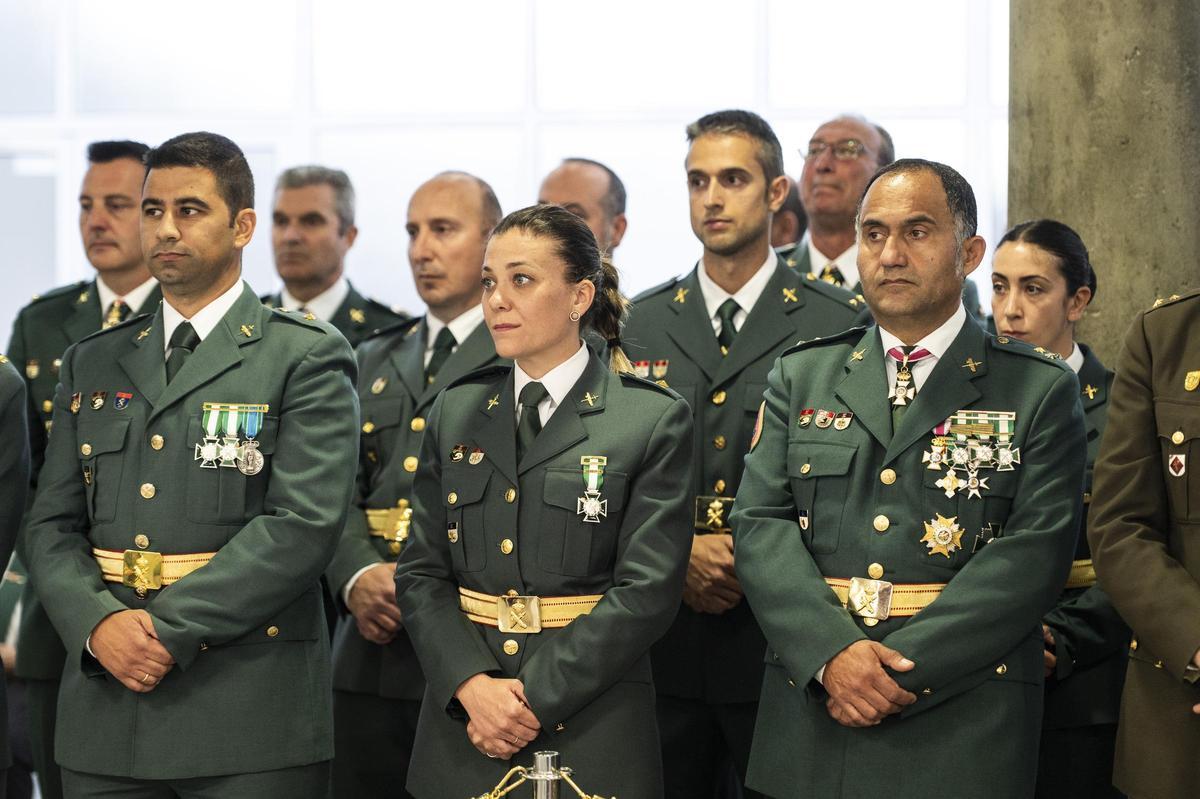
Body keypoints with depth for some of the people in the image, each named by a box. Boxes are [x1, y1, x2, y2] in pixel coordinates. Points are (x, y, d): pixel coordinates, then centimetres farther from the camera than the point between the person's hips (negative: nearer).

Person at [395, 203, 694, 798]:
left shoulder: (654, 420, -4)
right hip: (462, 726, 3)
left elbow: (646, 590, -10)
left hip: (589, 734, -3)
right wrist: (473, 685, -12)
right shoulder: (455, 413, 9)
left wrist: (533, 700, -15)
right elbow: (420, 572, 5)